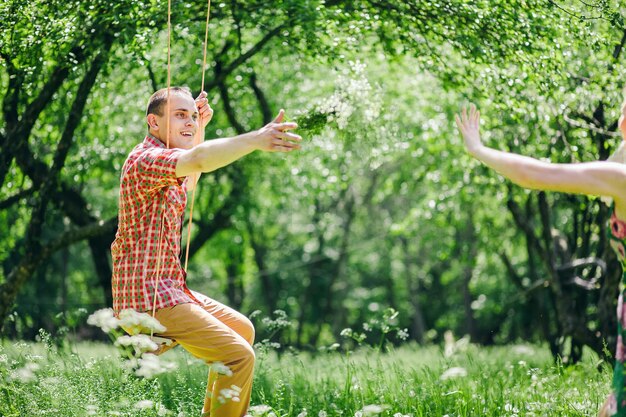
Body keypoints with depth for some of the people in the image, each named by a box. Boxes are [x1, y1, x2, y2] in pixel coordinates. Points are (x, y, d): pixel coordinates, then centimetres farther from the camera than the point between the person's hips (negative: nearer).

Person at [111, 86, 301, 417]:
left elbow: (189, 180, 41)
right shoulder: (144, 159, -16)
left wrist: (200, 129, 28)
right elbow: (198, 160, -38)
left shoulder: (161, 159, 16)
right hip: (148, 296, -11)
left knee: (242, 329, 23)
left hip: (169, 288, 11)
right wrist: (255, 140, -52)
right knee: (240, 355, -17)